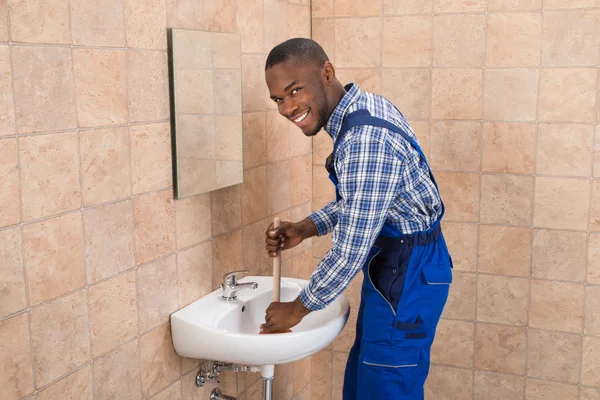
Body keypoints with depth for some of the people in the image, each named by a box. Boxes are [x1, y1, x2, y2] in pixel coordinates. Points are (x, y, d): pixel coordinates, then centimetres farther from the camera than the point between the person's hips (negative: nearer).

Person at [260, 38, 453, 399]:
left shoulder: (366, 139, -30)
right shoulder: (363, 108, 2)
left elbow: (350, 253, -26)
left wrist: (298, 309, -12)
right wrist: (306, 228, 4)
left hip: (408, 274, -10)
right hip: (395, 263, 10)